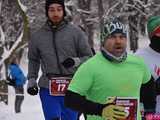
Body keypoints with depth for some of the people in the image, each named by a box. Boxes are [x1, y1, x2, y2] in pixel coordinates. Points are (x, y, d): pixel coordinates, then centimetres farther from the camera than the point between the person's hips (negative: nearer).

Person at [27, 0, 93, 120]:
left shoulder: (76, 32, -1)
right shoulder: (38, 36, 6)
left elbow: (88, 57, 3)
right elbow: (33, 60, 20)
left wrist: (76, 61, -16)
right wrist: (31, 80, 10)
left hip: (71, 89, -1)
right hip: (48, 89, 1)